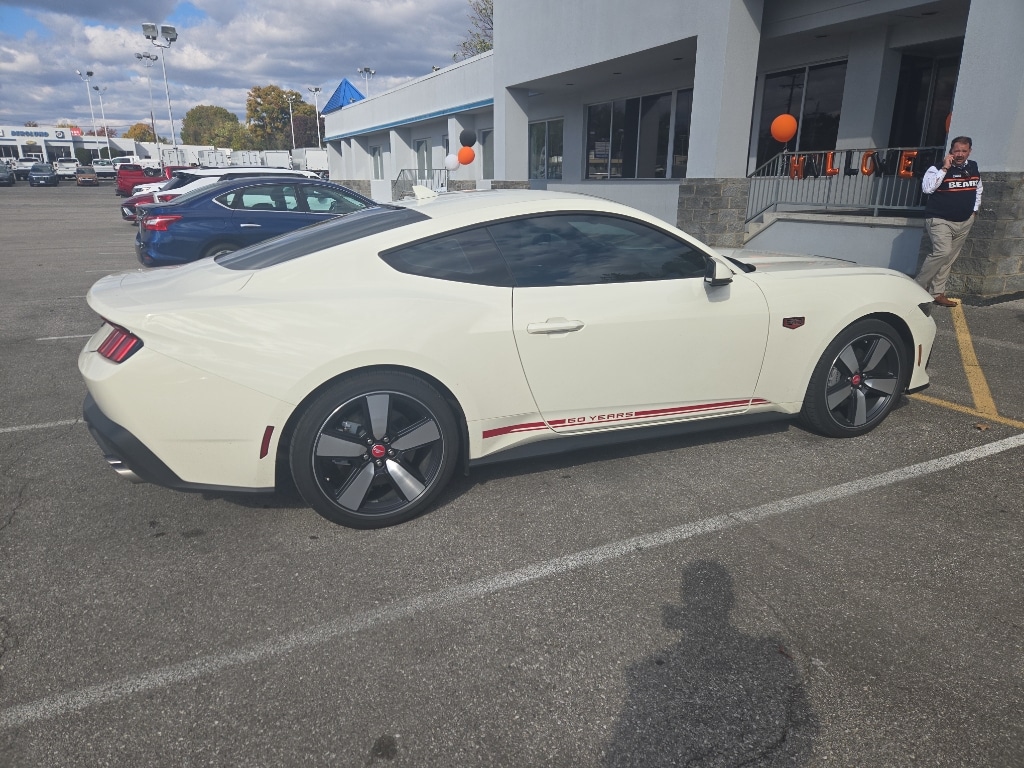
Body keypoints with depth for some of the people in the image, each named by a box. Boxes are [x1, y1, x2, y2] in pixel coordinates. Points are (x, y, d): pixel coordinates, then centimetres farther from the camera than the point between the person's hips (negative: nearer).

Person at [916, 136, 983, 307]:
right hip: (940, 220, -7)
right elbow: (926, 188, -27)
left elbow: (978, 189, 24)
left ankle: (937, 293, 12)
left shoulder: (974, 168, 8)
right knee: (942, 252, -23)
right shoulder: (938, 168, -11)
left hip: (964, 222, 7)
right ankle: (917, 287, -10)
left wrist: (974, 209, 18)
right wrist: (944, 168, -25)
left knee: (949, 258, 7)